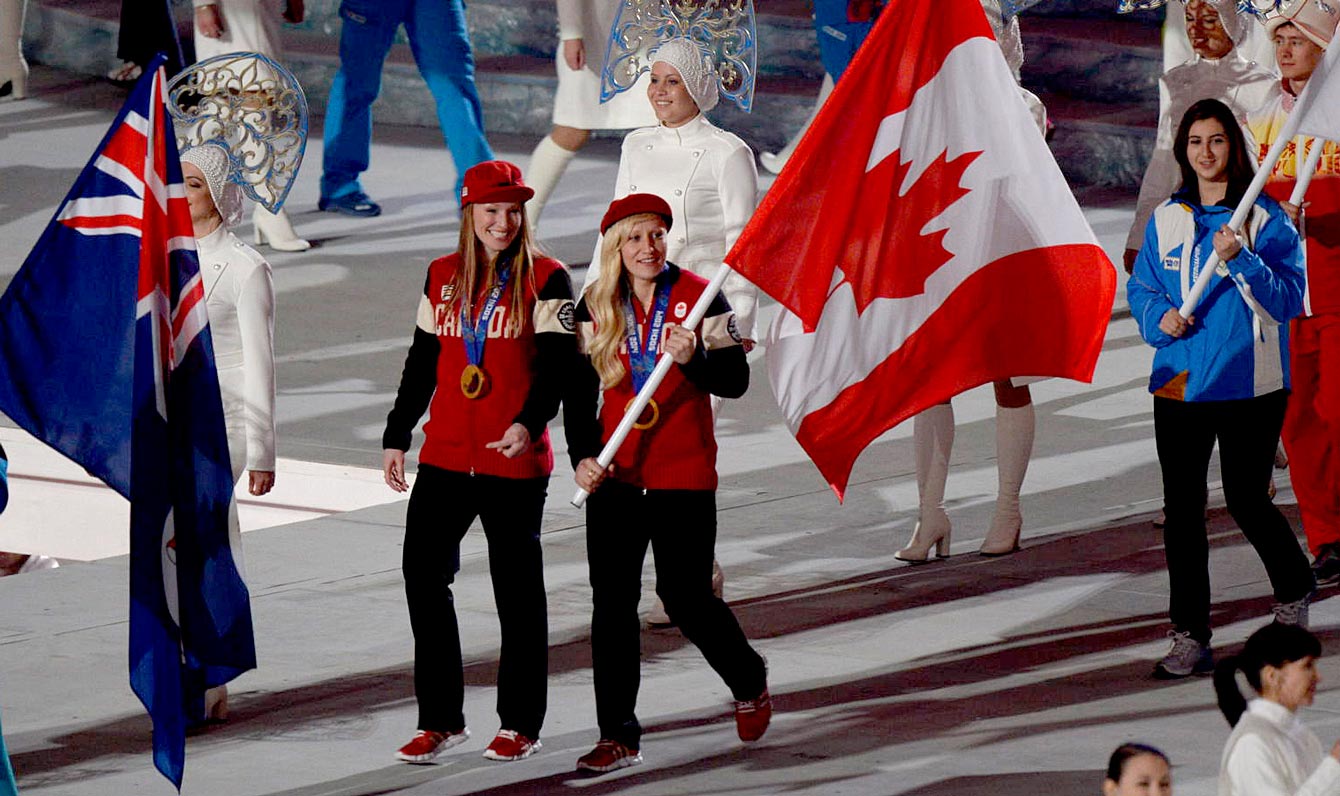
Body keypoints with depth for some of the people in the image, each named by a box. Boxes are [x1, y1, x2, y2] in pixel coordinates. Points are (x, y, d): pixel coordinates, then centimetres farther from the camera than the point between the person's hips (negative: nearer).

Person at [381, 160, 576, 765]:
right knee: (423, 577, -2)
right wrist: (396, 437, 16)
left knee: (517, 589, 4)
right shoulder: (442, 277, 11)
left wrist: (529, 423, -25)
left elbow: (557, 364, -9)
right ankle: (441, 720, 7)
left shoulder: (545, 280, -2)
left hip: (515, 460, -4)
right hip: (445, 456, 4)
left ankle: (520, 725, 13)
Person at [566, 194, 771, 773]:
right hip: (615, 475, 3)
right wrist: (583, 456, -5)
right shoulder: (596, 307, 5)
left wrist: (691, 357, -27)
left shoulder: (699, 296, -4)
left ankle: (749, 684, 28)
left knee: (686, 597, -1)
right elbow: (580, 392, 9)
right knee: (612, 602, -1)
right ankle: (618, 738, 5)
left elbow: (734, 381, -9)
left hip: (683, 475, -3)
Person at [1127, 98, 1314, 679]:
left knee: (1247, 500, 2)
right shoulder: (1167, 218, 10)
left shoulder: (1266, 218, -3)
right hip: (1180, 384, 4)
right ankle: (1189, 637, 4)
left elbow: (1288, 299, -9)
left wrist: (1240, 261, -23)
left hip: (1250, 384, -4)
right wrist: (1159, 318, -5)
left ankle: (1294, 596, 30)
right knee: (1182, 507, 0)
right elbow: (1140, 288, 16)